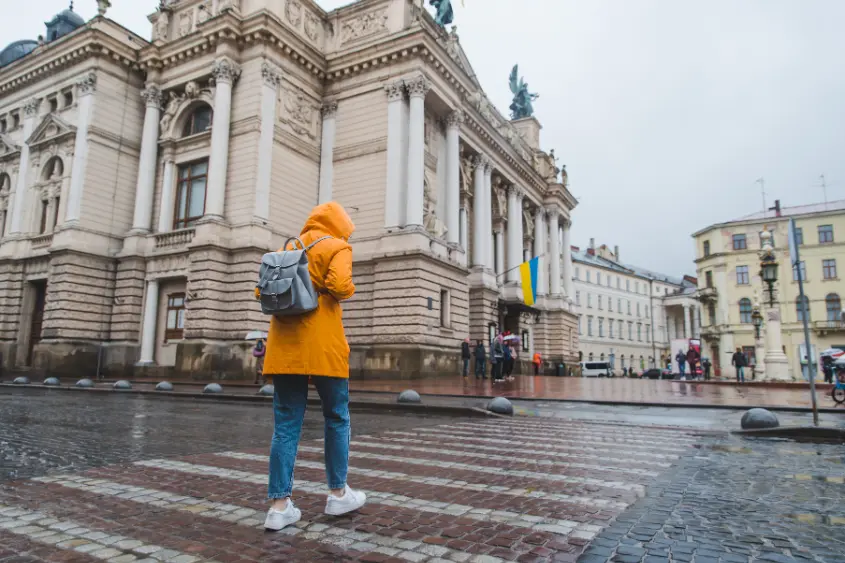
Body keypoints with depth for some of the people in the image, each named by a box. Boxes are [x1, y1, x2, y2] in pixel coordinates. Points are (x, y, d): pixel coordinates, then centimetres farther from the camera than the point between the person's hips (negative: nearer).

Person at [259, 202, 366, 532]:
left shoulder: (288, 248, 18)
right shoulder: (337, 247, 0)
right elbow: (339, 286, -17)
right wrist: (348, 291, 3)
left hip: (284, 346, 5)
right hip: (323, 347, -5)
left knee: (286, 424, 7)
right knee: (337, 418, 11)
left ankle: (279, 505, 7)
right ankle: (338, 494, 20)